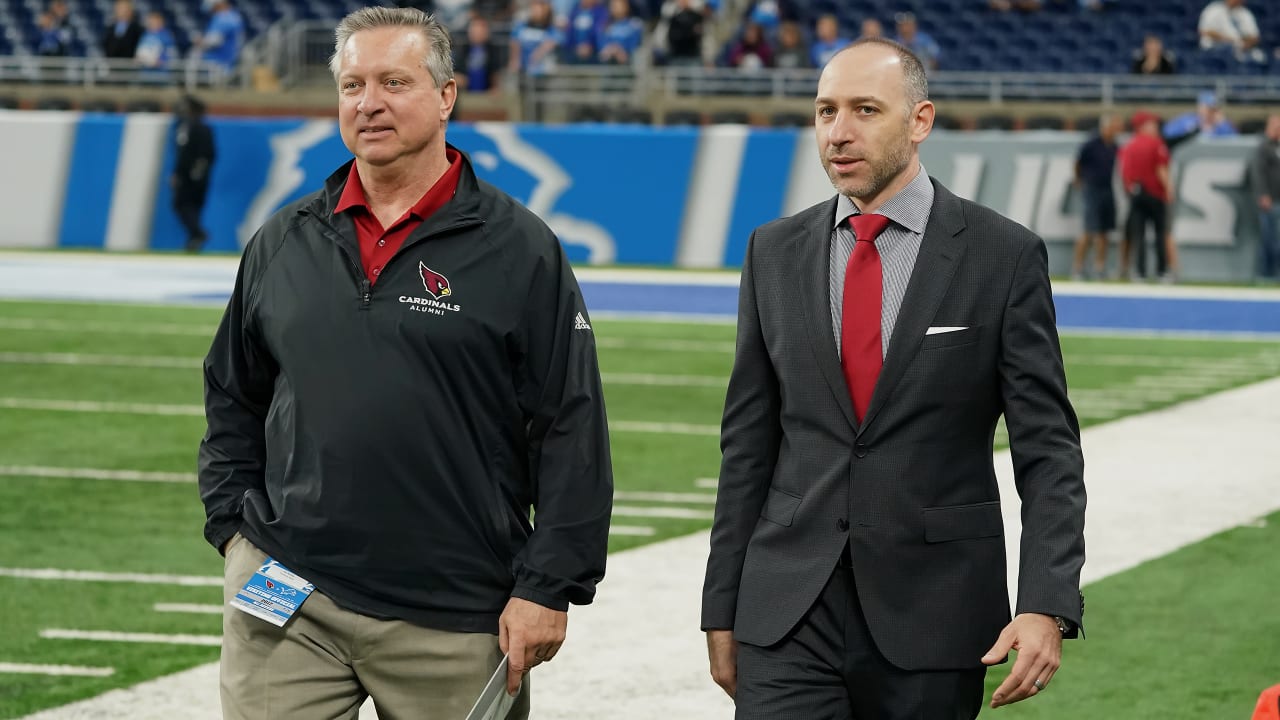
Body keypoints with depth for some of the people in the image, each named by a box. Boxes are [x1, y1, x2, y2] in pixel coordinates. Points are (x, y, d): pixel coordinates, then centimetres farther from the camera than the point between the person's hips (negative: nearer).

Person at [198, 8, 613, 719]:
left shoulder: (519, 249, -1)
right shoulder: (283, 243, 11)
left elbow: (571, 432, -4)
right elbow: (233, 400, 21)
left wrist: (548, 587, -8)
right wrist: (234, 526, 10)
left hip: (453, 621, -3)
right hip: (287, 599, 3)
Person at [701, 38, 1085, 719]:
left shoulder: (1005, 256, -3)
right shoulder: (775, 253, 8)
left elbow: (1047, 450, -4)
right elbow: (748, 445, 11)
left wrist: (1046, 608, -16)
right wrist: (722, 612, 9)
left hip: (933, 617, -2)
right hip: (788, 615, 2)